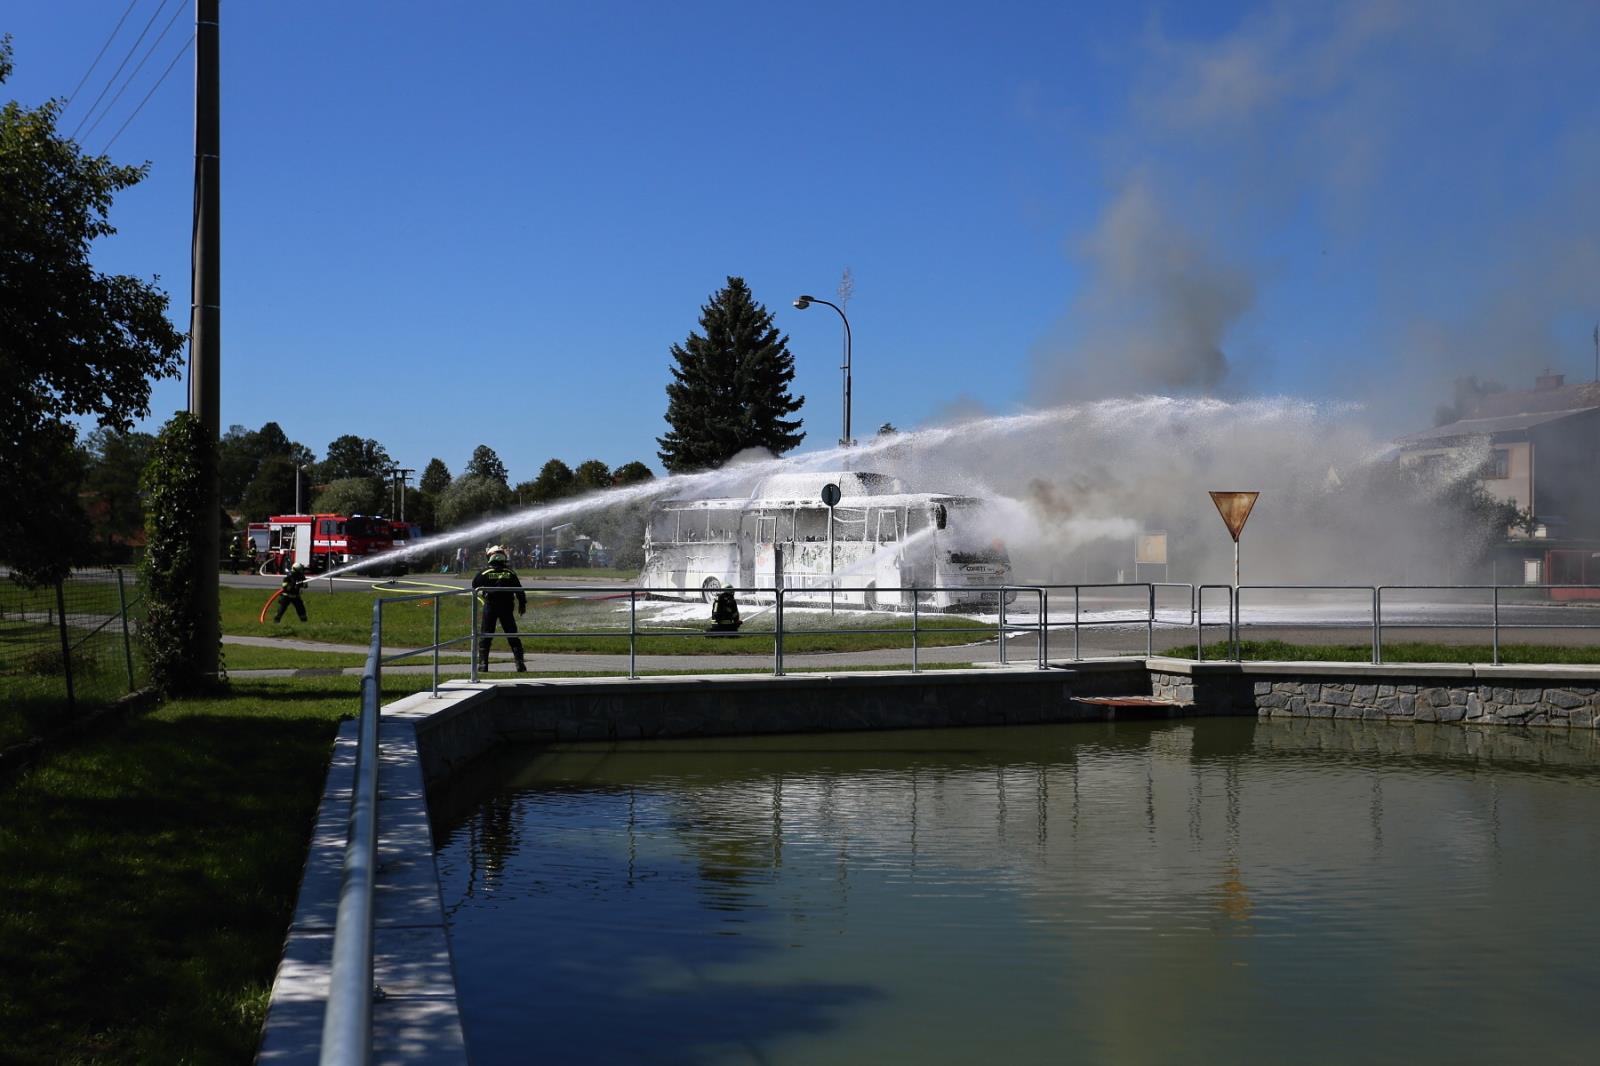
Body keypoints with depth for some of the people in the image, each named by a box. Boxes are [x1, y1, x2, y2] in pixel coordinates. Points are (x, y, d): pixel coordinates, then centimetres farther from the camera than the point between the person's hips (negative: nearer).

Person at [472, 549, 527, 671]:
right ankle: (519, 662, 2)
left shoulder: (485, 572, -5)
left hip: (490, 607, -1)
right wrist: (522, 604, 12)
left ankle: (483, 663, 1)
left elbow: (474, 585, 8)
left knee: (485, 635, 6)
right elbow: (519, 589, 1)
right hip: (506, 607, 1)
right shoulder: (510, 572, -2)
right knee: (512, 635, 7)